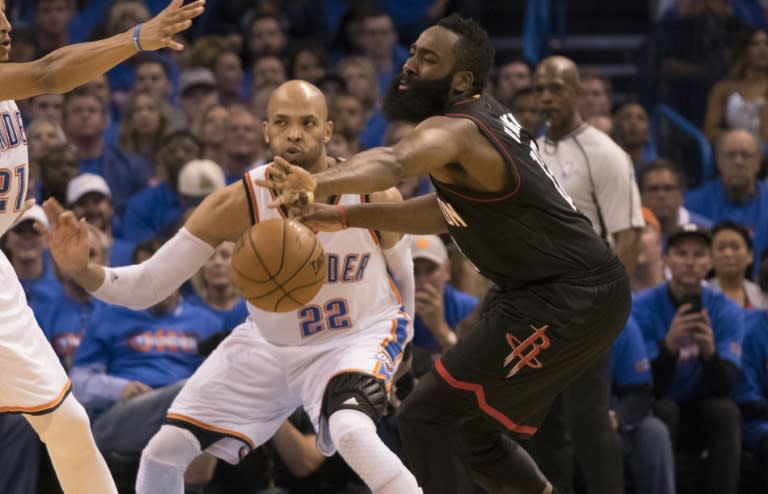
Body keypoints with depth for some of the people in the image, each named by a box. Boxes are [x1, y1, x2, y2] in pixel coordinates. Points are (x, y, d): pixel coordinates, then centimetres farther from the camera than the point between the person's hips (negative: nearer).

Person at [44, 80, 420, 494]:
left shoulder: (374, 194, -21)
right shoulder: (237, 205, -21)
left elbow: (402, 273, 1)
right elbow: (146, 286, -19)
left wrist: (397, 337, 13)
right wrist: (83, 271, -37)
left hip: (362, 335, -3)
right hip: (270, 344, 3)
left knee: (351, 432, -35)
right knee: (164, 451, -4)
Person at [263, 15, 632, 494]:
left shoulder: (455, 130, -20)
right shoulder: (485, 114, 11)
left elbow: (394, 162, -42)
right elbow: (454, 210, 21)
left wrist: (319, 183, -62)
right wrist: (346, 217, 14)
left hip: (566, 303, -10)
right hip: (584, 293, 10)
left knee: (429, 415, -11)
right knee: (472, 426, 21)